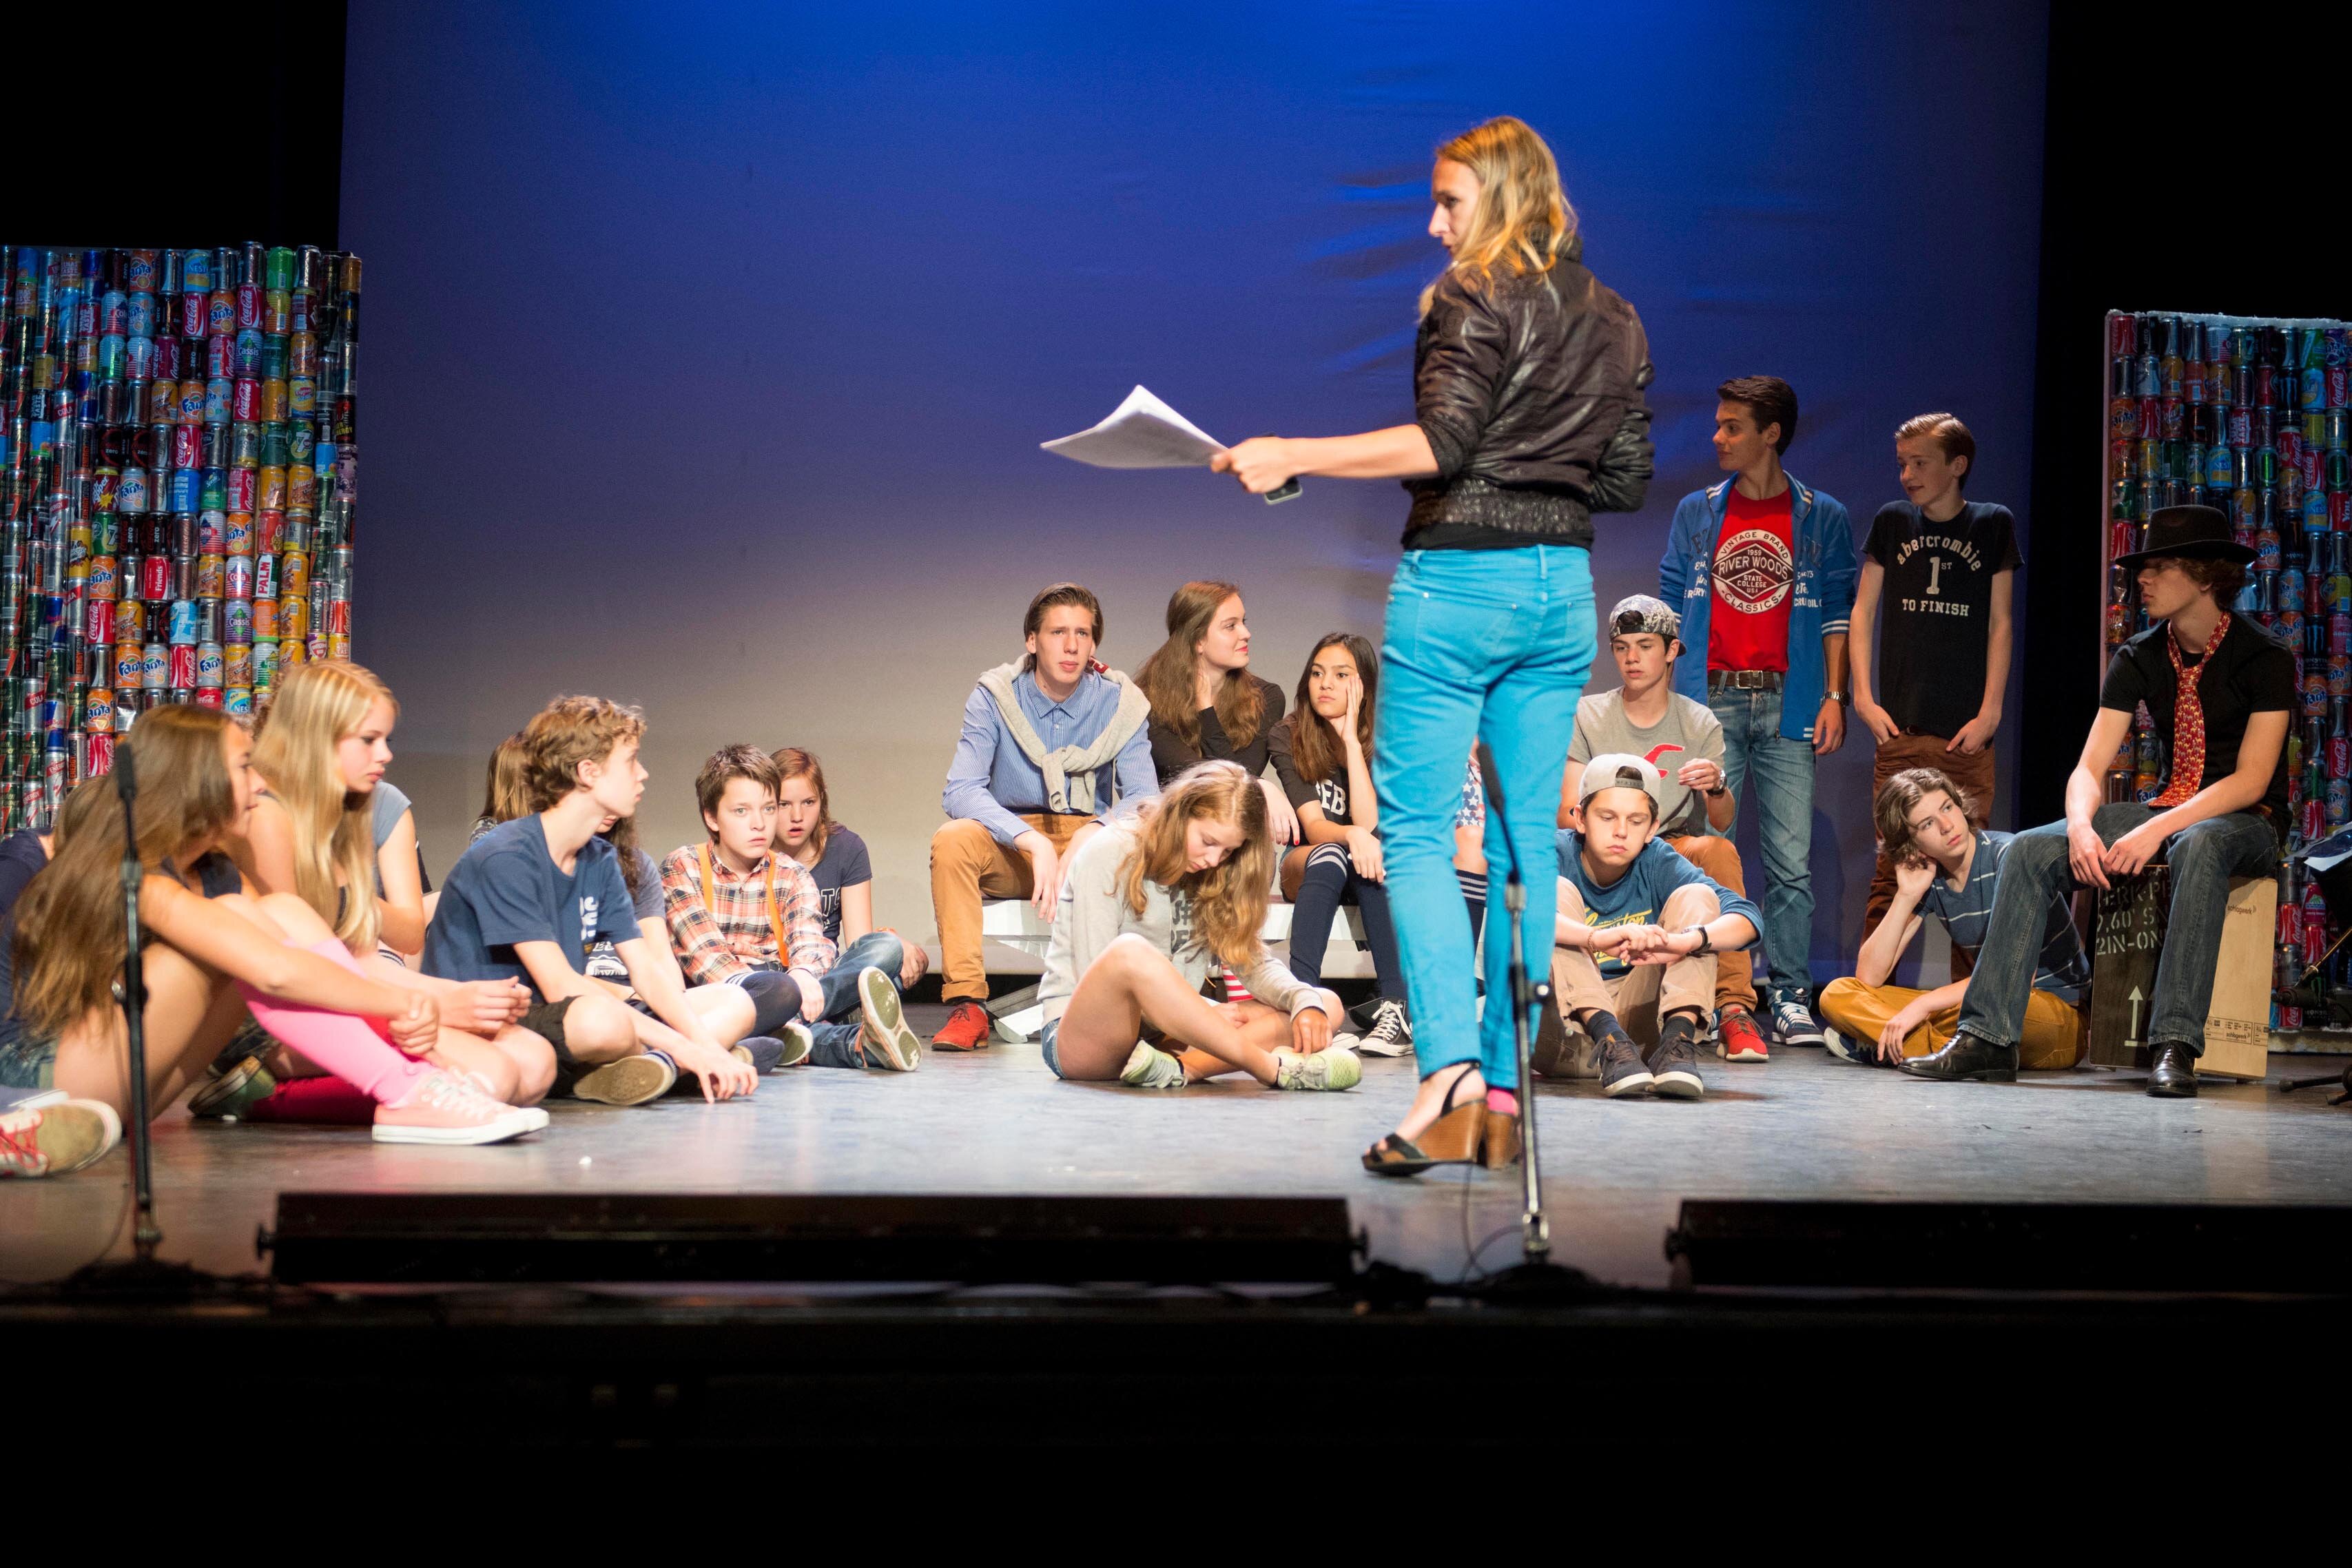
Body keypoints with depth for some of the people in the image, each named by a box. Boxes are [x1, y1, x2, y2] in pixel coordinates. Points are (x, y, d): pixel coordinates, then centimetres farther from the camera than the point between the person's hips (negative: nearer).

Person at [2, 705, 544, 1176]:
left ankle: (411, 1086, -20)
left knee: (282, 912, -9)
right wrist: (399, 1002, -24)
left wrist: (401, 1011, -21)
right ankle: (405, 1096, -27)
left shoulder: (213, 875, 9)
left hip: (123, 1085, 8)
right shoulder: (133, 876, -21)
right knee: (240, 922, -25)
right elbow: (275, 972, -33)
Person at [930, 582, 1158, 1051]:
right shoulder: (994, 698, -5)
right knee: (952, 840, -32)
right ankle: (967, 1007, -31)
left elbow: (1144, 797, -10)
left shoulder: (1119, 703, -1)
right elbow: (960, 791, -17)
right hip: (1009, 849, 0)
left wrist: (1093, 834, -33)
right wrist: (1033, 841, -33)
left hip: (1089, 841, 1)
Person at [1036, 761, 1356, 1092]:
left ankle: (1179, 1067, -34)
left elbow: (1255, 960, 6)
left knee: (1327, 1006, -9)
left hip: (1165, 1034, 7)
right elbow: (1097, 979, -12)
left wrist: (1307, 1001, -15)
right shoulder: (1109, 854, -7)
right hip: (1081, 1034, -7)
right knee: (1129, 952, -40)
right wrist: (1201, 1014, -16)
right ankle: (1272, 1068, -35)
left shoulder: (1207, 878, 12)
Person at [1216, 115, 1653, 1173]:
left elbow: (1441, 442, -19)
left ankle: (1448, 1059, -18)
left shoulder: (1477, 299, -7)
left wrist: (1292, 457, -19)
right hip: (1563, 588, 7)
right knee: (1526, 837, 8)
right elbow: (1627, 481, 14)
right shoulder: (1615, 322, 15)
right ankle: (1508, 1083, 10)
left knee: (1414, 829, -4)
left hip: (1461, 580, -7)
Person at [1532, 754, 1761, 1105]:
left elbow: (1746, 918, -15)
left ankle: (1678, 1038, -33)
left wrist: (1685, 940, -37)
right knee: (1557, 891, -21)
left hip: (1636, 1020, 3)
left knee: (1696, 897, -9)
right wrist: (1597, 938, -48)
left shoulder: (1658, 864, -1)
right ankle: (1609, 1040, -37)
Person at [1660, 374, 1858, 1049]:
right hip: (1709, 701, 1)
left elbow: (1837, 614, 8)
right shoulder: (1696, 513, 13)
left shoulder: (1823, 518, 9)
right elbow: (1670, 609, 13)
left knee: (1790, 860, -4)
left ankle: (1791, 998, 2)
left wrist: (1834, 697, -1)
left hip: (1787, 704, -1)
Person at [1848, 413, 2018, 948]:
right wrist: (1864, 698, 2)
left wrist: (1991, 710, -2)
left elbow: (2000, 622, 5)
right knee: (1891, 864, -3)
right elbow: (1863, 611, 11)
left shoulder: (1992, 524, 6)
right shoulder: (1892, 522, 9)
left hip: (1967, 731, -1)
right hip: (1900, 727, 1)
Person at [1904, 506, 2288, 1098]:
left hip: (2244, 821, -5)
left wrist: (2157, 830, -30)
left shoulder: (2264, 658, -9)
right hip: (2166, 808, 5)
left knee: (2198, 846, -42)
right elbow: (2089, 767, -1)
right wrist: (2081, 827, -24)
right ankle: (1988, 1037, -25)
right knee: (2029, 850, -19)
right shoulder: (2139, 659, 5)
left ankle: (2175, 1045, -44)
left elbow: (2252, 779, -17)